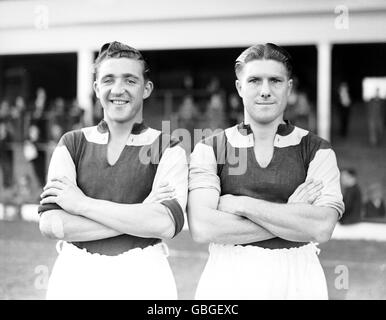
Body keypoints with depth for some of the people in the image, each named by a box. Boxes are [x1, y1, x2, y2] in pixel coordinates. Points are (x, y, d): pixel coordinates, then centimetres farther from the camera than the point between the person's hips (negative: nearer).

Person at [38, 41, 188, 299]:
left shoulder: (168, 149, -2)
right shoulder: (72, 144, 3)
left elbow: (166, 225, -16)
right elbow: (51, 224, -8)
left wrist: (83, 204, -12)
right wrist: (141, 213, -13)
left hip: (142, 277, -1)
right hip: (76, 276, 1)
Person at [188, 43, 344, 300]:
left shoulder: (316, 150, 1)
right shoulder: (210, 149, 0)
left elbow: (322, 227, -13)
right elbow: (202, 228, -13)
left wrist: (241, 204, -14)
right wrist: (290, 217, -13)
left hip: (296, 280, 1)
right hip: (228, 280, 0)